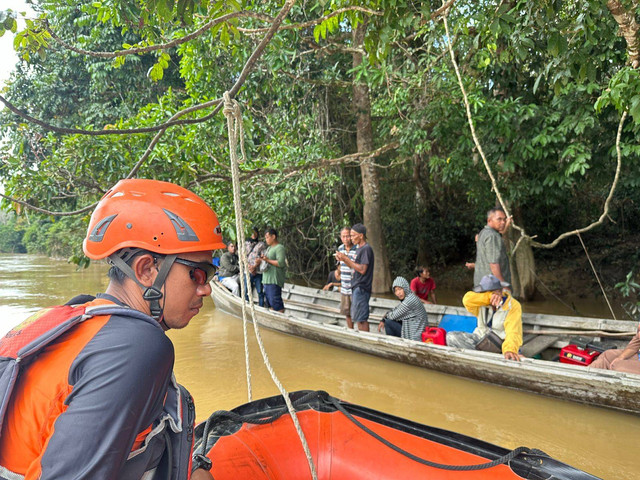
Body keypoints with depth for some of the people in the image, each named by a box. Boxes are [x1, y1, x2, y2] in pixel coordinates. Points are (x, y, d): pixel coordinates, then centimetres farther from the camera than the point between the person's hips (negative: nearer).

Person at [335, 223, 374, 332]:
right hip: (356, 287, 10)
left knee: (361, 318, -8)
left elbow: (362, 269, -20)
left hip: (361, 288, -10)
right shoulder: (359, 249, 17)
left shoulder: (366, 249, -13)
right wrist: (344, 259, 4)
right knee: (358, 317, 13)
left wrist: (346, 259, -17)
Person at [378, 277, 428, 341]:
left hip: (414, 337, -10)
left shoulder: (410, 300, -22)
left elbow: (394, 315, -18)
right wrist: (383, 321, 4)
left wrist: (386, 315, 4)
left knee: (388, 322, -10)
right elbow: (395, 310, 16)